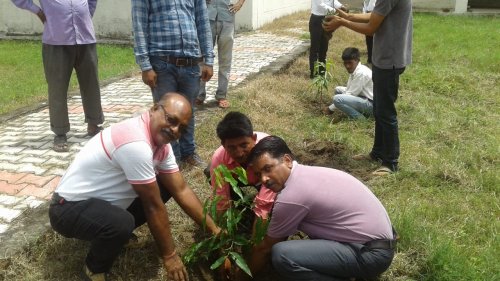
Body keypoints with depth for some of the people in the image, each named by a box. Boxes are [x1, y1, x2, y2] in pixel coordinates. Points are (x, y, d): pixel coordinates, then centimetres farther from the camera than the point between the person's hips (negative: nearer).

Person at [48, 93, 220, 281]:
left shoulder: (161, 141, -2)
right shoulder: (136, 142, -31)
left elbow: (181, 191, 2)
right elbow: (153, 206, -25)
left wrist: (213, 229, -2)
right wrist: (169, 255, -15)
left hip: (105, 202, 9)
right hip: (70, 208, -9)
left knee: (163, 187, 1)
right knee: (122, 224, -37)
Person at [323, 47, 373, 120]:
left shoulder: (361, 73, -21)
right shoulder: (354, 70, 7)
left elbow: (350, 94, -20)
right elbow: (349, 90, 13)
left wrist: (330, 108, -14)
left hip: (370, 103, -10)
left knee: (338, 98, -24)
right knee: (338, 89, 16)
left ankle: (359, 117, -8)